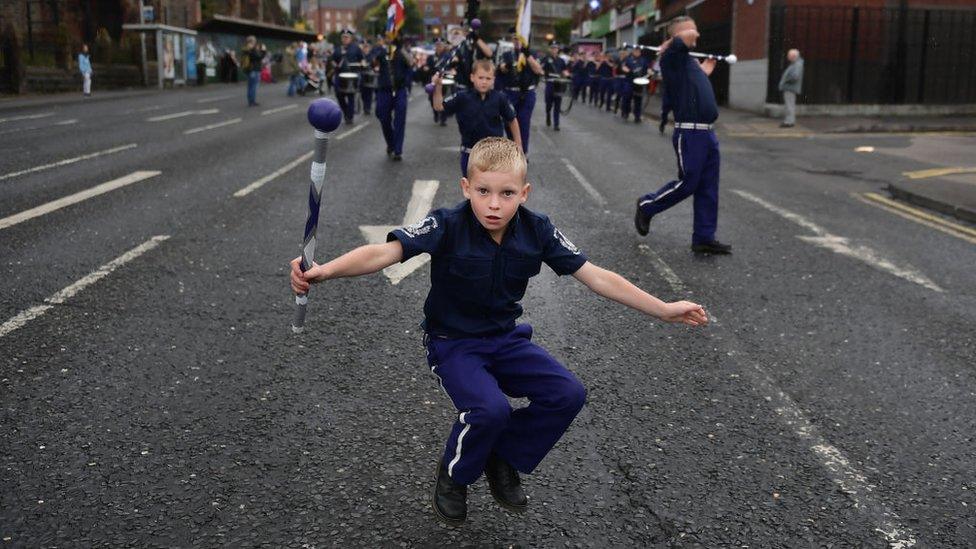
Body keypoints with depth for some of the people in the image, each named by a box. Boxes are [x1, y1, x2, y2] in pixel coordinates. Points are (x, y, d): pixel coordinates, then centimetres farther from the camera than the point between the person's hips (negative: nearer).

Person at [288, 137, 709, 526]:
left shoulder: (537, 231, -11)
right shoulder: (447, 226, -22)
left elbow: (596, 277, -6)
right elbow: (385, 252, -34)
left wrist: (664, 310, -5)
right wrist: (324, 270, -53)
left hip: (506, 339, 5)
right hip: (452, 343, -4)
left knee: (568, 394, -15)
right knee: (490, 408, -30)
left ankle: (503, 460, 12)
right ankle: (453, 475, 4)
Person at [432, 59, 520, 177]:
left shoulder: (500, 98, -9)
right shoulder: (462, 97, -8)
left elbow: (512, 121, 1)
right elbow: (439, 106, -4)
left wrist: (518, 146, 4)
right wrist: (437, 86, -19)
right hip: (470, 153, 1)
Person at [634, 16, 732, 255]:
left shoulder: (690, 60, 20)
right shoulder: (672, 57, -8)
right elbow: (689, 37, -25)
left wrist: (705, 72, 43)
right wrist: (668, 45, -7)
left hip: (707, 132, 9)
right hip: (689, 132, -9)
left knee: (708, 188, 7)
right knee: (687, 183, -3)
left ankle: (704, 238, 12)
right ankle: (646, 206, 19)